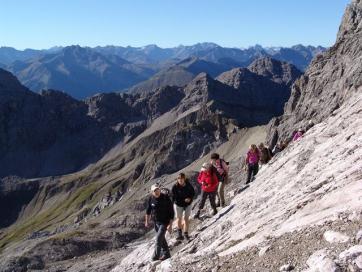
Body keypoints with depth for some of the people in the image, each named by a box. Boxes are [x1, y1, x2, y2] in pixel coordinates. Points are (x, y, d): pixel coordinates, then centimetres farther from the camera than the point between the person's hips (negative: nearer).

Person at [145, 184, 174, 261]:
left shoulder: (166, 198, -20)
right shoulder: (151, 199, -7)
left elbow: (171, 212, -16)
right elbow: (148, 210, 11)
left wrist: (170, 225, -19)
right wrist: (147, 221, 14)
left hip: (165, 222, -6)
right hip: (156, 222, 6)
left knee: (159, 238, -13)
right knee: (162, 238, 18)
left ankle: (156, 256, -1)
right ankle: (166, 254, 34)